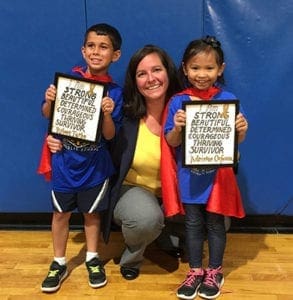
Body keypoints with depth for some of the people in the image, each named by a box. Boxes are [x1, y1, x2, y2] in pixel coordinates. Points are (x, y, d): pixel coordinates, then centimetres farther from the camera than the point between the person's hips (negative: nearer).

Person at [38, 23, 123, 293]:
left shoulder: (114, 92, -8)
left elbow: (109, 135, -10)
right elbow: (47, 115, 2)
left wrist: (107, 114, -28)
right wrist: (49, 100, -18)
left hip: (95, 164, -1)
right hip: (64, 159, 1)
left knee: (91, 211, 15)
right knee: (61, 212, 11)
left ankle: (92, 259, 35)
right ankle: (59, 263, 29)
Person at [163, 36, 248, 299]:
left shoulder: (228, 100, -6)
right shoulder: (178, 102, -5)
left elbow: (236, 141, -2)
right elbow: (172, 142, -5)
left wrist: (242, 130, -24)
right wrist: (177, 128, -25)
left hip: (218, 174, -1)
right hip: (189, 176, 1)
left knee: (215, 223, 12)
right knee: (193, 223, 13)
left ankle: (214, 271, 31)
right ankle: (195, 271, 30)